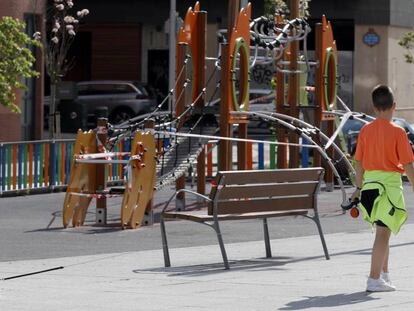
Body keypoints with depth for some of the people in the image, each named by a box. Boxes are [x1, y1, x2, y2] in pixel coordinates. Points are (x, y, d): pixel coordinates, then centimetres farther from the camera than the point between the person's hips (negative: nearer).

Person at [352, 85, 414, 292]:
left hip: (369, 182, 6)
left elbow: (359, 163, 8)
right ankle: (374, 279, -8)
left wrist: (359, 188, 18)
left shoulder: (366, 130, 3)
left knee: (383, 231, 21)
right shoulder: (397, 132, -10)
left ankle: (384, 274, 29)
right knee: (383, 233, -4)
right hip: (390, 183, -5)